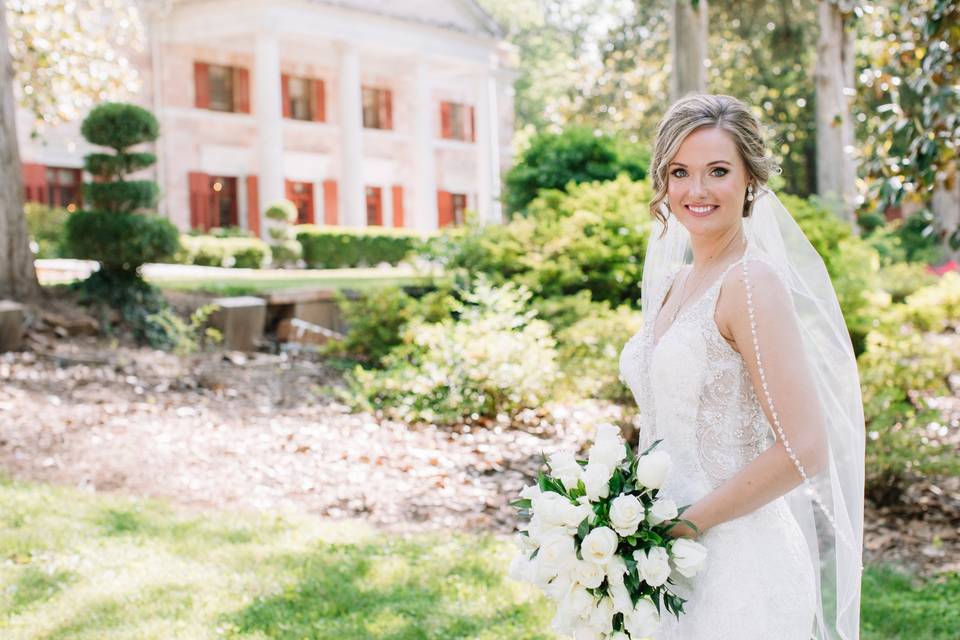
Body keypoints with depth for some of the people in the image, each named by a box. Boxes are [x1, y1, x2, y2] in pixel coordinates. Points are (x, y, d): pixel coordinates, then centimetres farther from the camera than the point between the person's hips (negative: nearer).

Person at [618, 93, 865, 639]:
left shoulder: (752, 282, -15)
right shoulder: (674, 283, 9)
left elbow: (801, 450, -20)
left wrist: (686, 524, -15)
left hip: (738, 569, -7)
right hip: (675, 566, 7)